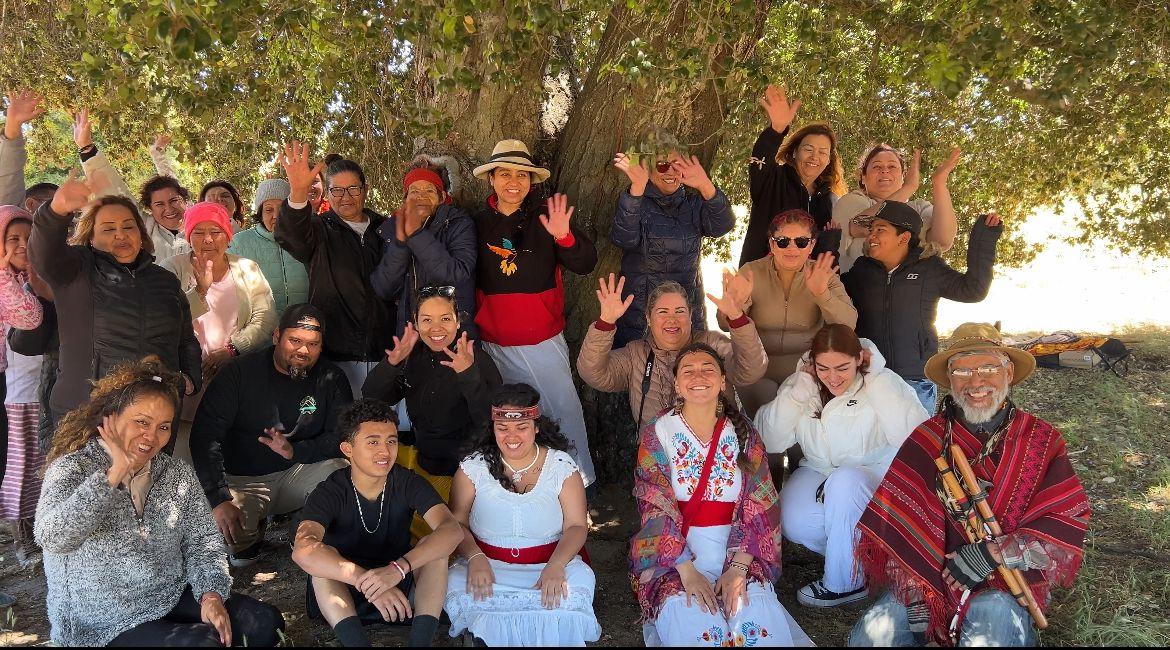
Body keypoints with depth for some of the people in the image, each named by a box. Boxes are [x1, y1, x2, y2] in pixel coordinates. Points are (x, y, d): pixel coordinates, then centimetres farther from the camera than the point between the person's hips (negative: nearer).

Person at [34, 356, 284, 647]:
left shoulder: (178, 474, 4)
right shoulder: (73, 468, -11)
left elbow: (202, 541, 4)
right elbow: (53, 539, -30)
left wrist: (211, 594, -12)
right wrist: (115, 473, -27)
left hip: (175, 598, 5)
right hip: (103, 623, -5)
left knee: (265, 622, -10)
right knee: (204, 641, -27)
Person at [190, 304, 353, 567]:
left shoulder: (331, 379, -3)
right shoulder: (240, 372, -9)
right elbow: (205, 436, -15)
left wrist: (294, 451, -25)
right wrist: (219, 500, -26)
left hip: (297, 473, 1)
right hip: (242, 482, -1)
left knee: (341, 472, -28)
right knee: (230, 536, -29)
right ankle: (251, 536, 10)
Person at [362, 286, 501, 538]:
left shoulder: (477, 359, -17)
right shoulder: (413, 354, -1)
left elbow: (492, 419, -28)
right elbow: (371, 399, -6)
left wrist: (469, 374, -42)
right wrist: (391, 363, -25)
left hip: (460, 470, -6)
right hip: (421, 456, 6)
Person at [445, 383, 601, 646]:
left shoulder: (561, 465, 1)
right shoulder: (473, 466, 3)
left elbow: (576, 526, -3)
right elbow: (457, 523, -1)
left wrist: (555, 566, -21)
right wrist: (475, 558, -21)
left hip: (551, 563, 0)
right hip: (488, 564, 0)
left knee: (576, 590, -30)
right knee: (457, 587, -30)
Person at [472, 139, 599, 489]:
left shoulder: (545, 216, -4)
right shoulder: (479, 222, 2)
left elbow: (586, 264, -12)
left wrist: (564, 237, -30)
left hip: (543, 342, -2)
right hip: (493, 344, 2)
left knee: (565, 411, -1)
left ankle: (581, 483, 13)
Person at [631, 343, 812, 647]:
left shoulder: (743, 434, 5)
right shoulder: (657, 435, -1)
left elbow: (759, 509, -1)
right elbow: (656, 511, -8)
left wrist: (738, 568, -14)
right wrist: (687, 571, -19)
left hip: (735, 552, 2)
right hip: (673, 554, -1)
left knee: (758, 618, -26)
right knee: (695, 625, -27)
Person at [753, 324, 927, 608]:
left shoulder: (883, 383, -11)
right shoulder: (801, 384, -3)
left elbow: (913, 435, -28)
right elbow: (770, 441, -12)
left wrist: (876, 381, -24)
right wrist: (801, 387, -19)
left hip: (875, 475, -3)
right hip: (817, 470, 3)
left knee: (844, 480, -36)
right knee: (795, 525, -26)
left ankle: (844, 583, -15)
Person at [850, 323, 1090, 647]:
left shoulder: (1041, 441, 1)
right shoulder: (927, 438, 1)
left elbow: (1068, 523, -8)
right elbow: (896, 521, -5)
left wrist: (991, 554, -18)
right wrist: (912, 592, -13)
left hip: (1005, 586, -1)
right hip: (930, 577, 1)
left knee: (993, 618, -32)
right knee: (870, 635, -17)